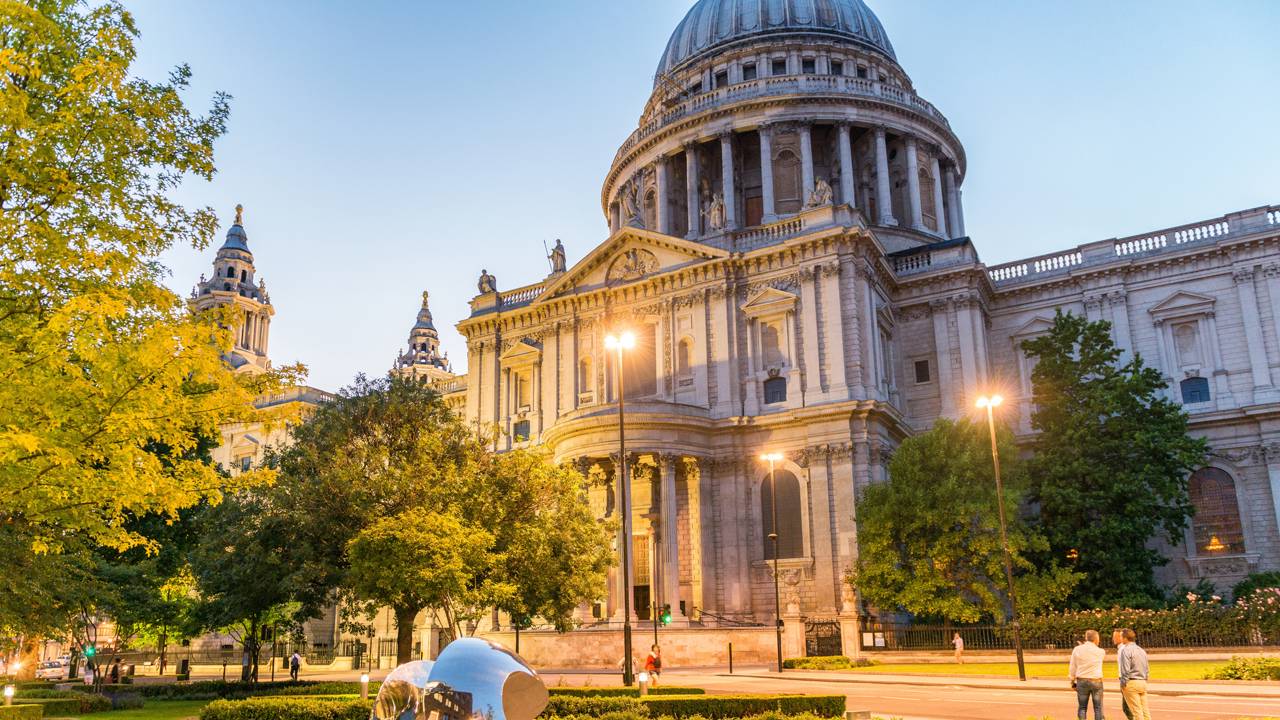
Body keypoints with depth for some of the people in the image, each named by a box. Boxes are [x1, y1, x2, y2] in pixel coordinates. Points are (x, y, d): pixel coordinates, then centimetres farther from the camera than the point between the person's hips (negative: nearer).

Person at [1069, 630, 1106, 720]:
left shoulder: (1077, 649, -3)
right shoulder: (1101, 652, -5)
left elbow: (1072, 667, 1)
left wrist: (1072, 681, 12)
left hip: (1082, 681, 1)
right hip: (1096, 681, -1)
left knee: (1082, 707, 7)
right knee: (1098, 708, 6)